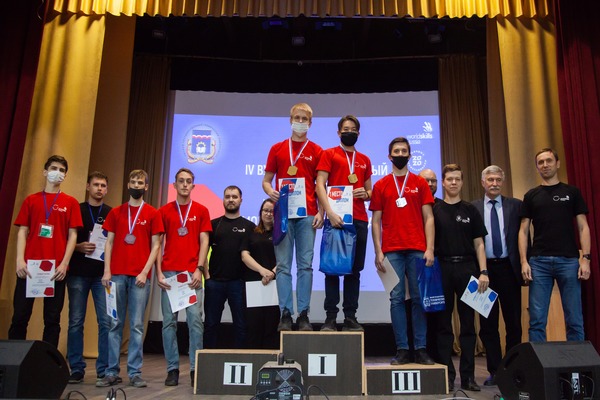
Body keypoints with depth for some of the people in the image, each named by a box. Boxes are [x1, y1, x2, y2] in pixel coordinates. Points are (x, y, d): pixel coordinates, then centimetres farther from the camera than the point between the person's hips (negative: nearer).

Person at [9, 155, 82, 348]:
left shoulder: (70, 202, 8)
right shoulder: (31, 200, 12)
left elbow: (72, 235, 3)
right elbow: (22, 232, 7)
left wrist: (64, 263, -8)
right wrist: (20, 260, -6)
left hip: (57, 268, -1)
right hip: (29, 265, 1)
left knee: (52, 318, 3)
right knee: (20, 316, 2)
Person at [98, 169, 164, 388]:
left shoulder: (152, 213, 5)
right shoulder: (116, 212, 12)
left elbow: (155, 246, 2)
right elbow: (109, 242, 10)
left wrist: (145, 272, -8)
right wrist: (107, 271, 0)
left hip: (140, 276, -2)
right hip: (117, 275, 2)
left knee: (137, 325, 1)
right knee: (115, 324, 5)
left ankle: (135, 373, 7)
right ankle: (112, 372, 12)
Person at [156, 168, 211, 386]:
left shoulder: (201, 211, 9)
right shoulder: (164, 211, 10)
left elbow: (204, 242, 5)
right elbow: (158, 243, 8)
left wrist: (199, 269, -6)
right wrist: (159, 272, -1)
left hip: (192, 272, -1)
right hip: (169, 272, 1)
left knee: (195, 319, -5)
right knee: (169, 321, 3)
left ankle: (195, 368, 3)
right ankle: (172, 368, 11)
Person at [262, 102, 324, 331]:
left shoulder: (316, 151, 10)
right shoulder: (277, 149, 13)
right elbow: (266, 181, 13)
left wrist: (320, 212, -4)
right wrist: (270, 192, -10)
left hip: (307, 214, 0)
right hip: (283, 213, 1)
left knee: (305, 265, 0)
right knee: (283, 265, 0)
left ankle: (303, 315, 7)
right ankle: (285, 314, 5)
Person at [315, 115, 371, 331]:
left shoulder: (364, 160, 19)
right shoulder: (329, 154, 6)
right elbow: (320, 185, -5)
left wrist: (365, 194, -2)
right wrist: (330, 212, -18)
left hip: (360, 220, 4)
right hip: (337, 218, -4)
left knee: (355, 270, 6)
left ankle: (350, 318, 12)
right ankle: (330, 317, 4)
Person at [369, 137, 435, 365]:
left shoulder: (420, 183, 11)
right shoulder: (381, 185, 11)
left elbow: (428, 218, 6)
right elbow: (376, 221, 8)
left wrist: (430, 248, -4)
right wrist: (378, 252, -1)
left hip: (417, 250, 0)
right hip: (392, 251, 0)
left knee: (419, 298, 2)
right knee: (397, 299, 1)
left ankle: (421, 349, 10)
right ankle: (402, 350, 7)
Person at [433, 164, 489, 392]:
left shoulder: (470, 210, 10)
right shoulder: (434, 210, 6)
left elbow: (479, 244, 7)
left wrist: (483, 272, -3)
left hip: (466, 268, 1)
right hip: (442, 268, -1)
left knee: (468, 323, 4)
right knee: (444, 323, 3)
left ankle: (468, 376, 11)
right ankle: (447, 374, 11)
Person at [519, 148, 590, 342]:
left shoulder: (572, 192, 9)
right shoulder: (531, 196, 11)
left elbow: (583, 227, 5)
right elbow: (523, 230, 7)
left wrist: (585, 257, -6)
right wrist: (524, 261, -3)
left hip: (568, 260, 0)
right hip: (539, 261, 1)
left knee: (574, 319, 4)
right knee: (537, 320, 1)